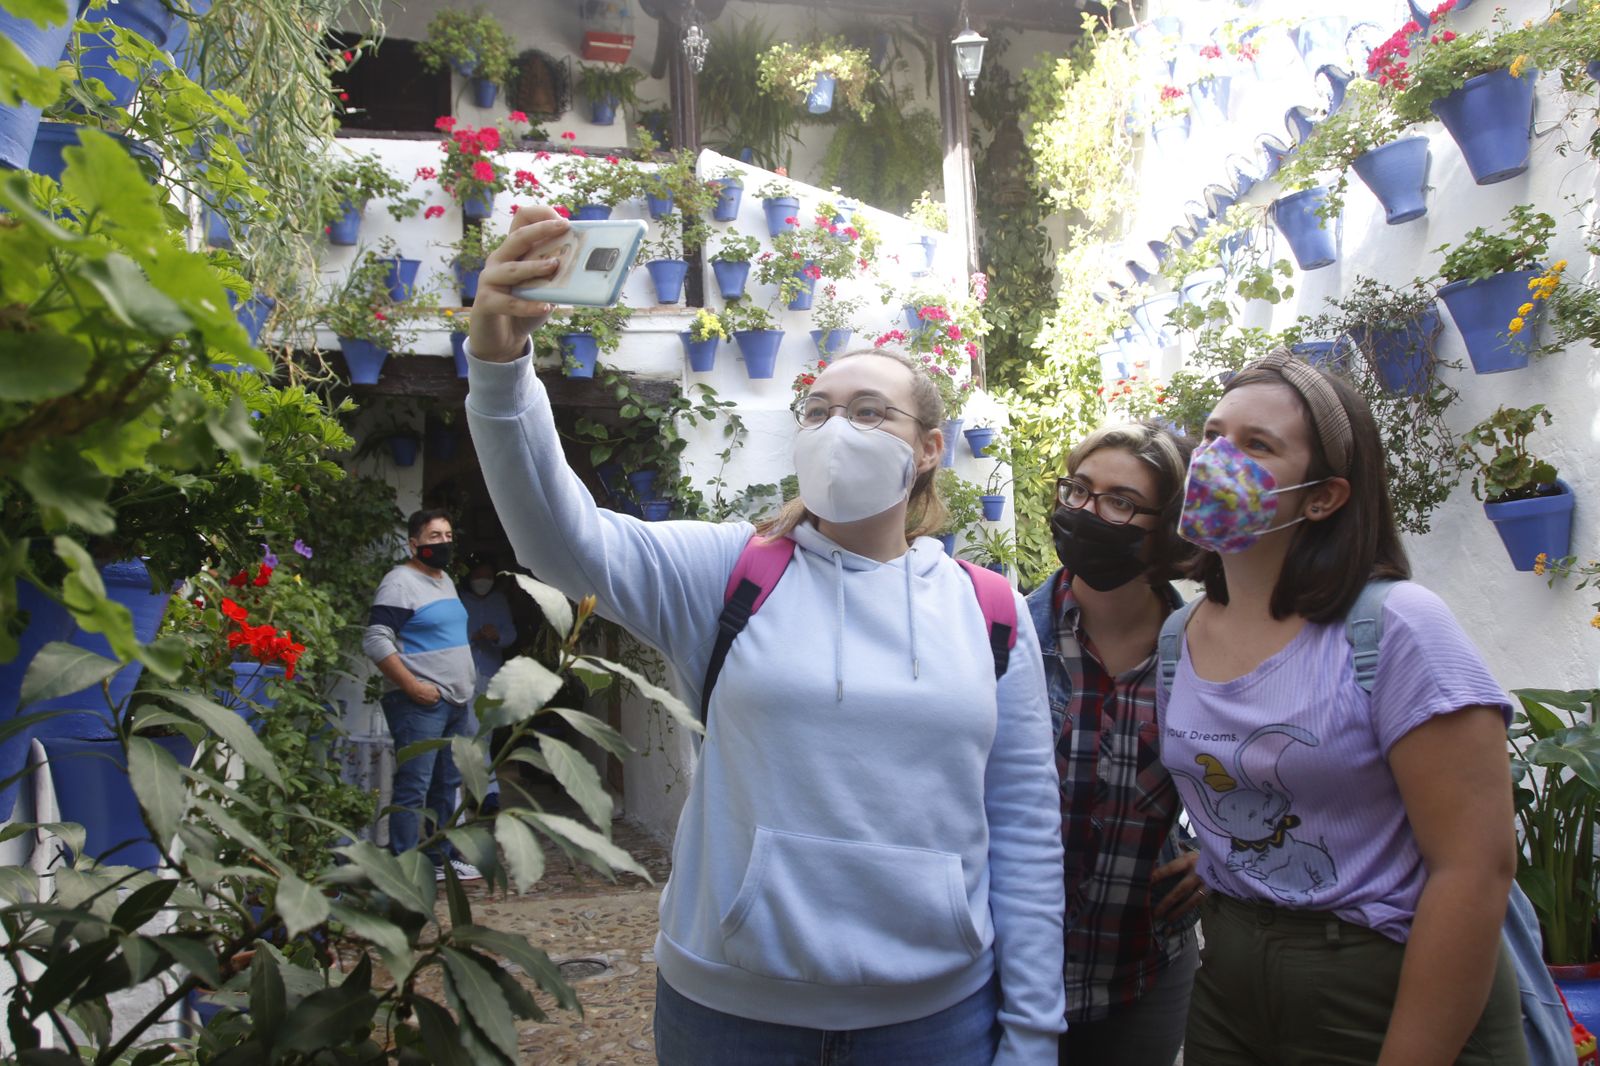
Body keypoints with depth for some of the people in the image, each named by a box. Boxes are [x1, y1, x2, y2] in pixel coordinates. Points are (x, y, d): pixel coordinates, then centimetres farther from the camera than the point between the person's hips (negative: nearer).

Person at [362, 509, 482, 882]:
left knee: (446, 784, 15)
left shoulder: (445, 581, 17)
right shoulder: (400, 582, -11)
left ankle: (440, 858, 25)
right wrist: (412, 686, -22)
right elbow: (376, 641, -19)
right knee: (413, 788, -8)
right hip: (420, 703, -9)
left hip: (455, 701, 9)